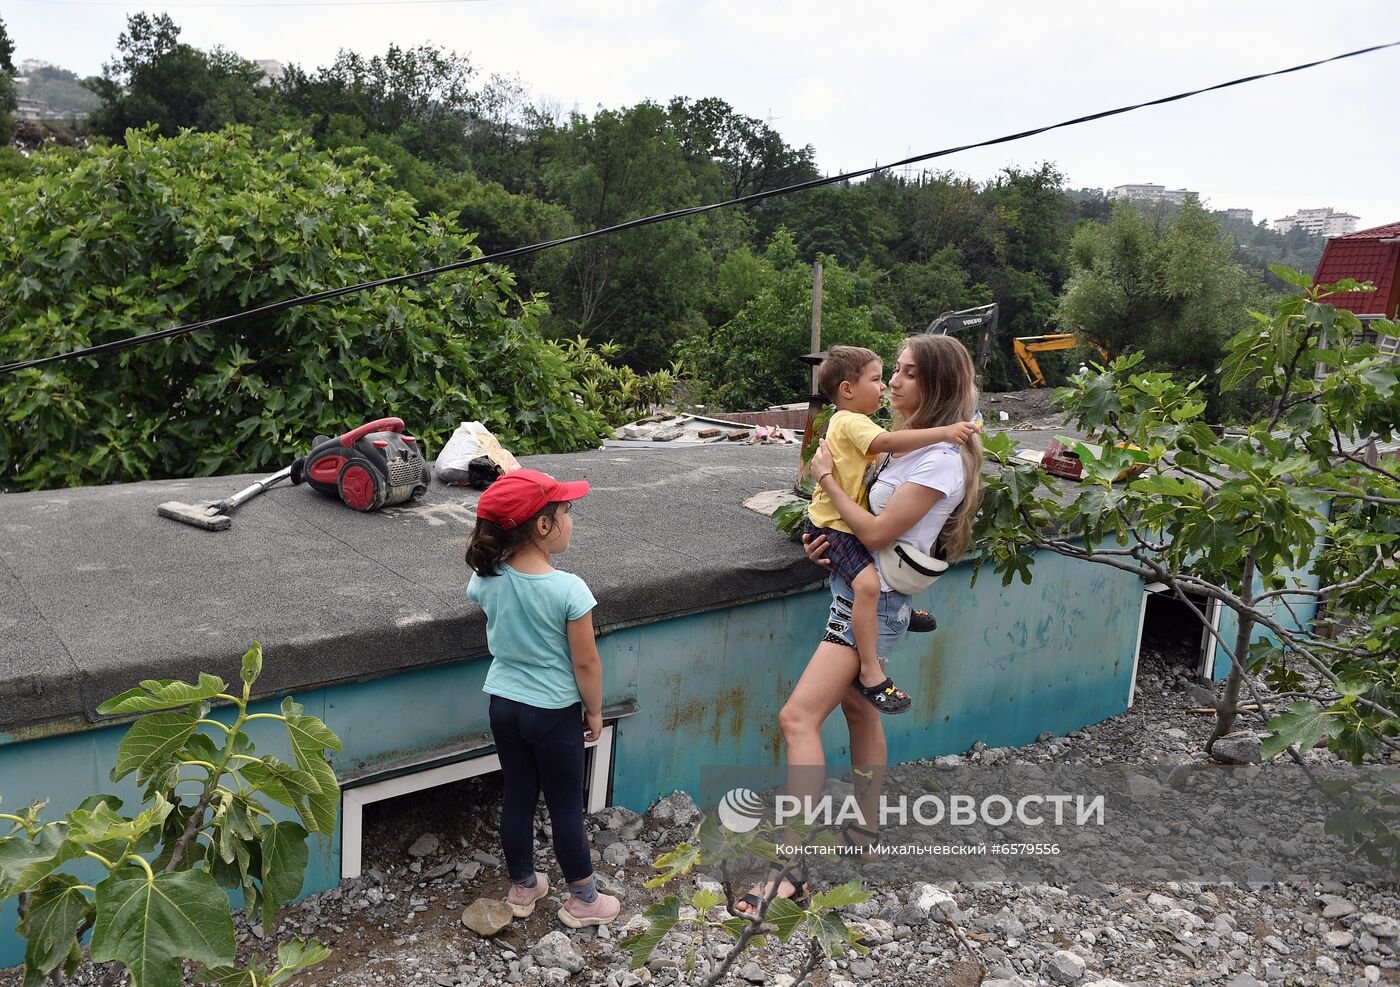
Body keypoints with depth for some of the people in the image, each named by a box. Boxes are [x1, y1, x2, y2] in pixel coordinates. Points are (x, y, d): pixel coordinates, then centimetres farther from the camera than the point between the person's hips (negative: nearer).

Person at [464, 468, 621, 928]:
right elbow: (585, 662, -17)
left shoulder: (487, 580, -10)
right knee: (565, 804, 10)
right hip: (554, 711, -5)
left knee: (518, 796, 19)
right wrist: (594, 711, -3)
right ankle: (583, 899, 26)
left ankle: (522, 887, 36)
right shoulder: (569, 589, -26)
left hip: (504, 704, 5)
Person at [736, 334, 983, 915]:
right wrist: (834, 537, -1)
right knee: (858, 711, 20)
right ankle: (863, 834, 35)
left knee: (798, 717, -16)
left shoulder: (941, 458, -19)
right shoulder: (910, 441, 11)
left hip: (874, 602, -10)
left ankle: (793, 869, -13)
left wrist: (828, 479, -10)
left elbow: (877, 533, -20)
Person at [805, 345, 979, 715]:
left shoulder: (851, 423, 18)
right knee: (868, 583, -31)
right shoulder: (851, 422, -17)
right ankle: (871, 673, -28)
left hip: (852, 522, 11)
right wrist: (943, 432, -38)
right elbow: (887, 442, -35)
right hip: (833, 526, -11)